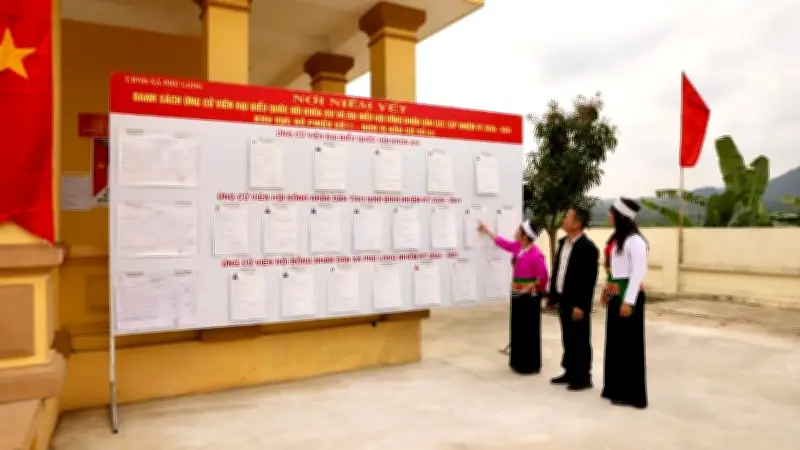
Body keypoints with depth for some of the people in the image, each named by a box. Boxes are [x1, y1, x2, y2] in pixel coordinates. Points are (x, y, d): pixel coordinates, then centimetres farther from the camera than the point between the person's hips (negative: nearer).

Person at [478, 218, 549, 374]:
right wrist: (486, 230, 27)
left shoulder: (536, 254, -21)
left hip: (529, 296, -8)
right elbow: (502, 242, 20)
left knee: (529, 330, 0)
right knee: (518, 328, 15)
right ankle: (518, 362, 26)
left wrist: (529, 287, -11)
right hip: (517, 294, 8)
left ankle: (530, 365, 12)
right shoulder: (517, 247, 3)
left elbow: (542, 278, -17)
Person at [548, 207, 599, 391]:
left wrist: (581, 305, -20)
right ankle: (570, 373, 28)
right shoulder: (563, 242, 9)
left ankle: (583, 378, 15)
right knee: (567, 339, 16)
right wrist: (552, 296, 13)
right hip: (563, 299, 8)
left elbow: (589, 280, -19)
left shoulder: (588, 247, -17)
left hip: (577, 303, -8)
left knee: (580, 340, 3)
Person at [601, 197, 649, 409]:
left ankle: (631, 393, 12)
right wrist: (608, 291, 12)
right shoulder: (617, 238, 11)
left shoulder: (634, 240, -15)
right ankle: (615, 388, 26)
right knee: (615, 340, 14)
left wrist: (628, 301, -20)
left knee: (629, 343, 0)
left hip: (628, 296, -9)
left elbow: (639, 272, -18)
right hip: (615, 295, 9)